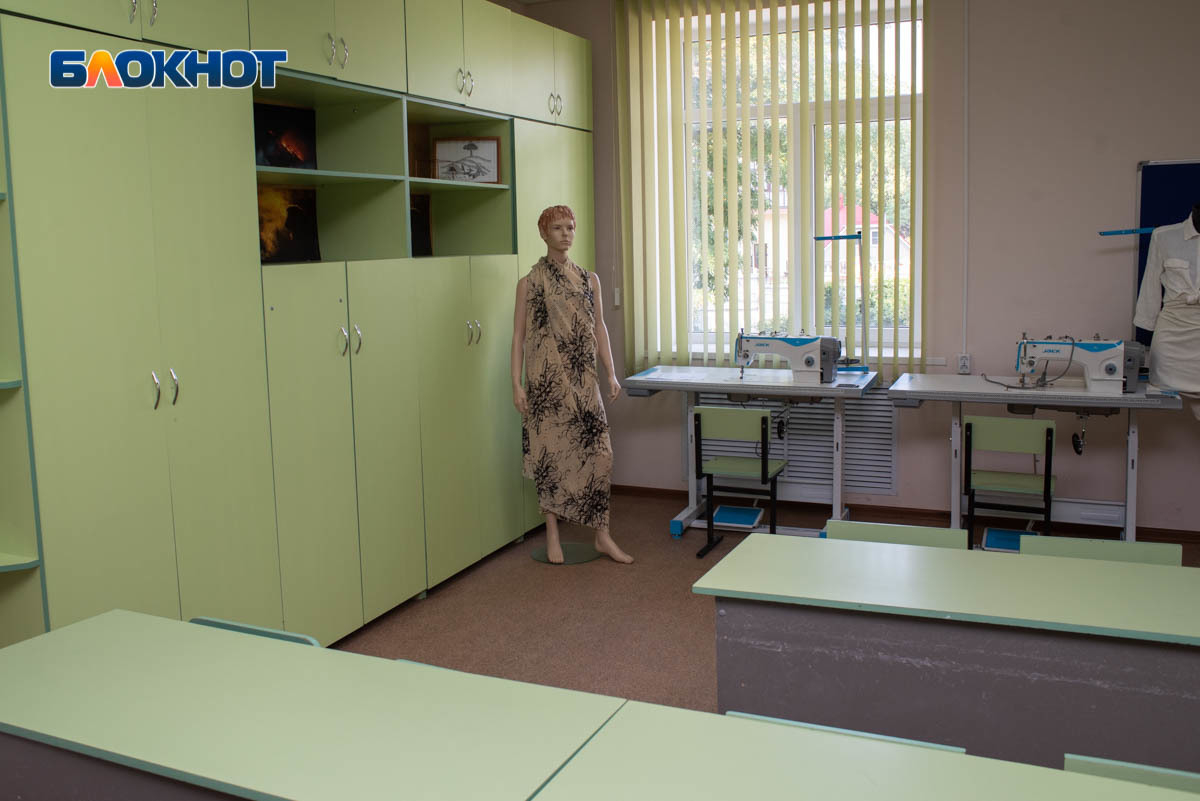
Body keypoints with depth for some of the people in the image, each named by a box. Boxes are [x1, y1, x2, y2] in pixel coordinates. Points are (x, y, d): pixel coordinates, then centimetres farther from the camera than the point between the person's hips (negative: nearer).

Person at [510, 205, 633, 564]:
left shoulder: (589, 280, 10)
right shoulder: (529, 283, 2)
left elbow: (599, 328, 10)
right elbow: (519, 336, 1)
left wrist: (611, 373, 2)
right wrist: (517, 383, -7)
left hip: (583, 377, 3)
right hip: (546, 378, -2)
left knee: (598, 452, -3)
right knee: (550, 452, 3)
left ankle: (603, 536, 8)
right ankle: (553, 534, 17)